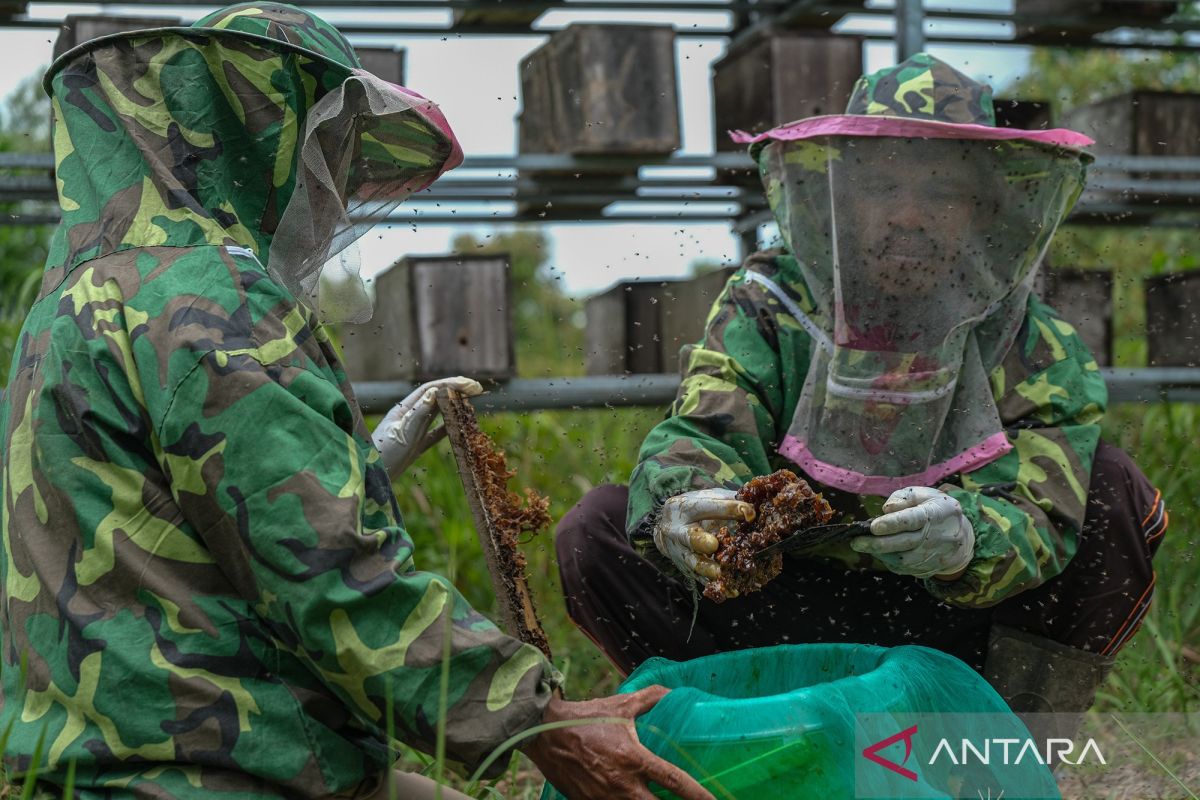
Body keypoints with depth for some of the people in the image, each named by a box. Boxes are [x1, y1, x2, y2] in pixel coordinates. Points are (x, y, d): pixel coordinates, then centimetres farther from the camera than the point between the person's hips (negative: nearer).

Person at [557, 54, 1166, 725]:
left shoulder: (1042, 354, -9)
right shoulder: (767, 309, -7)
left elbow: (1038, 515, -22)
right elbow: (701, 435, -21)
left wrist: (970, 536, -47)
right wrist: (682, 508, -47)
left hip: (955, 644, 0)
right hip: (788, 619, 1)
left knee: (1114, 493, -20)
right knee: (597, 529, -18)